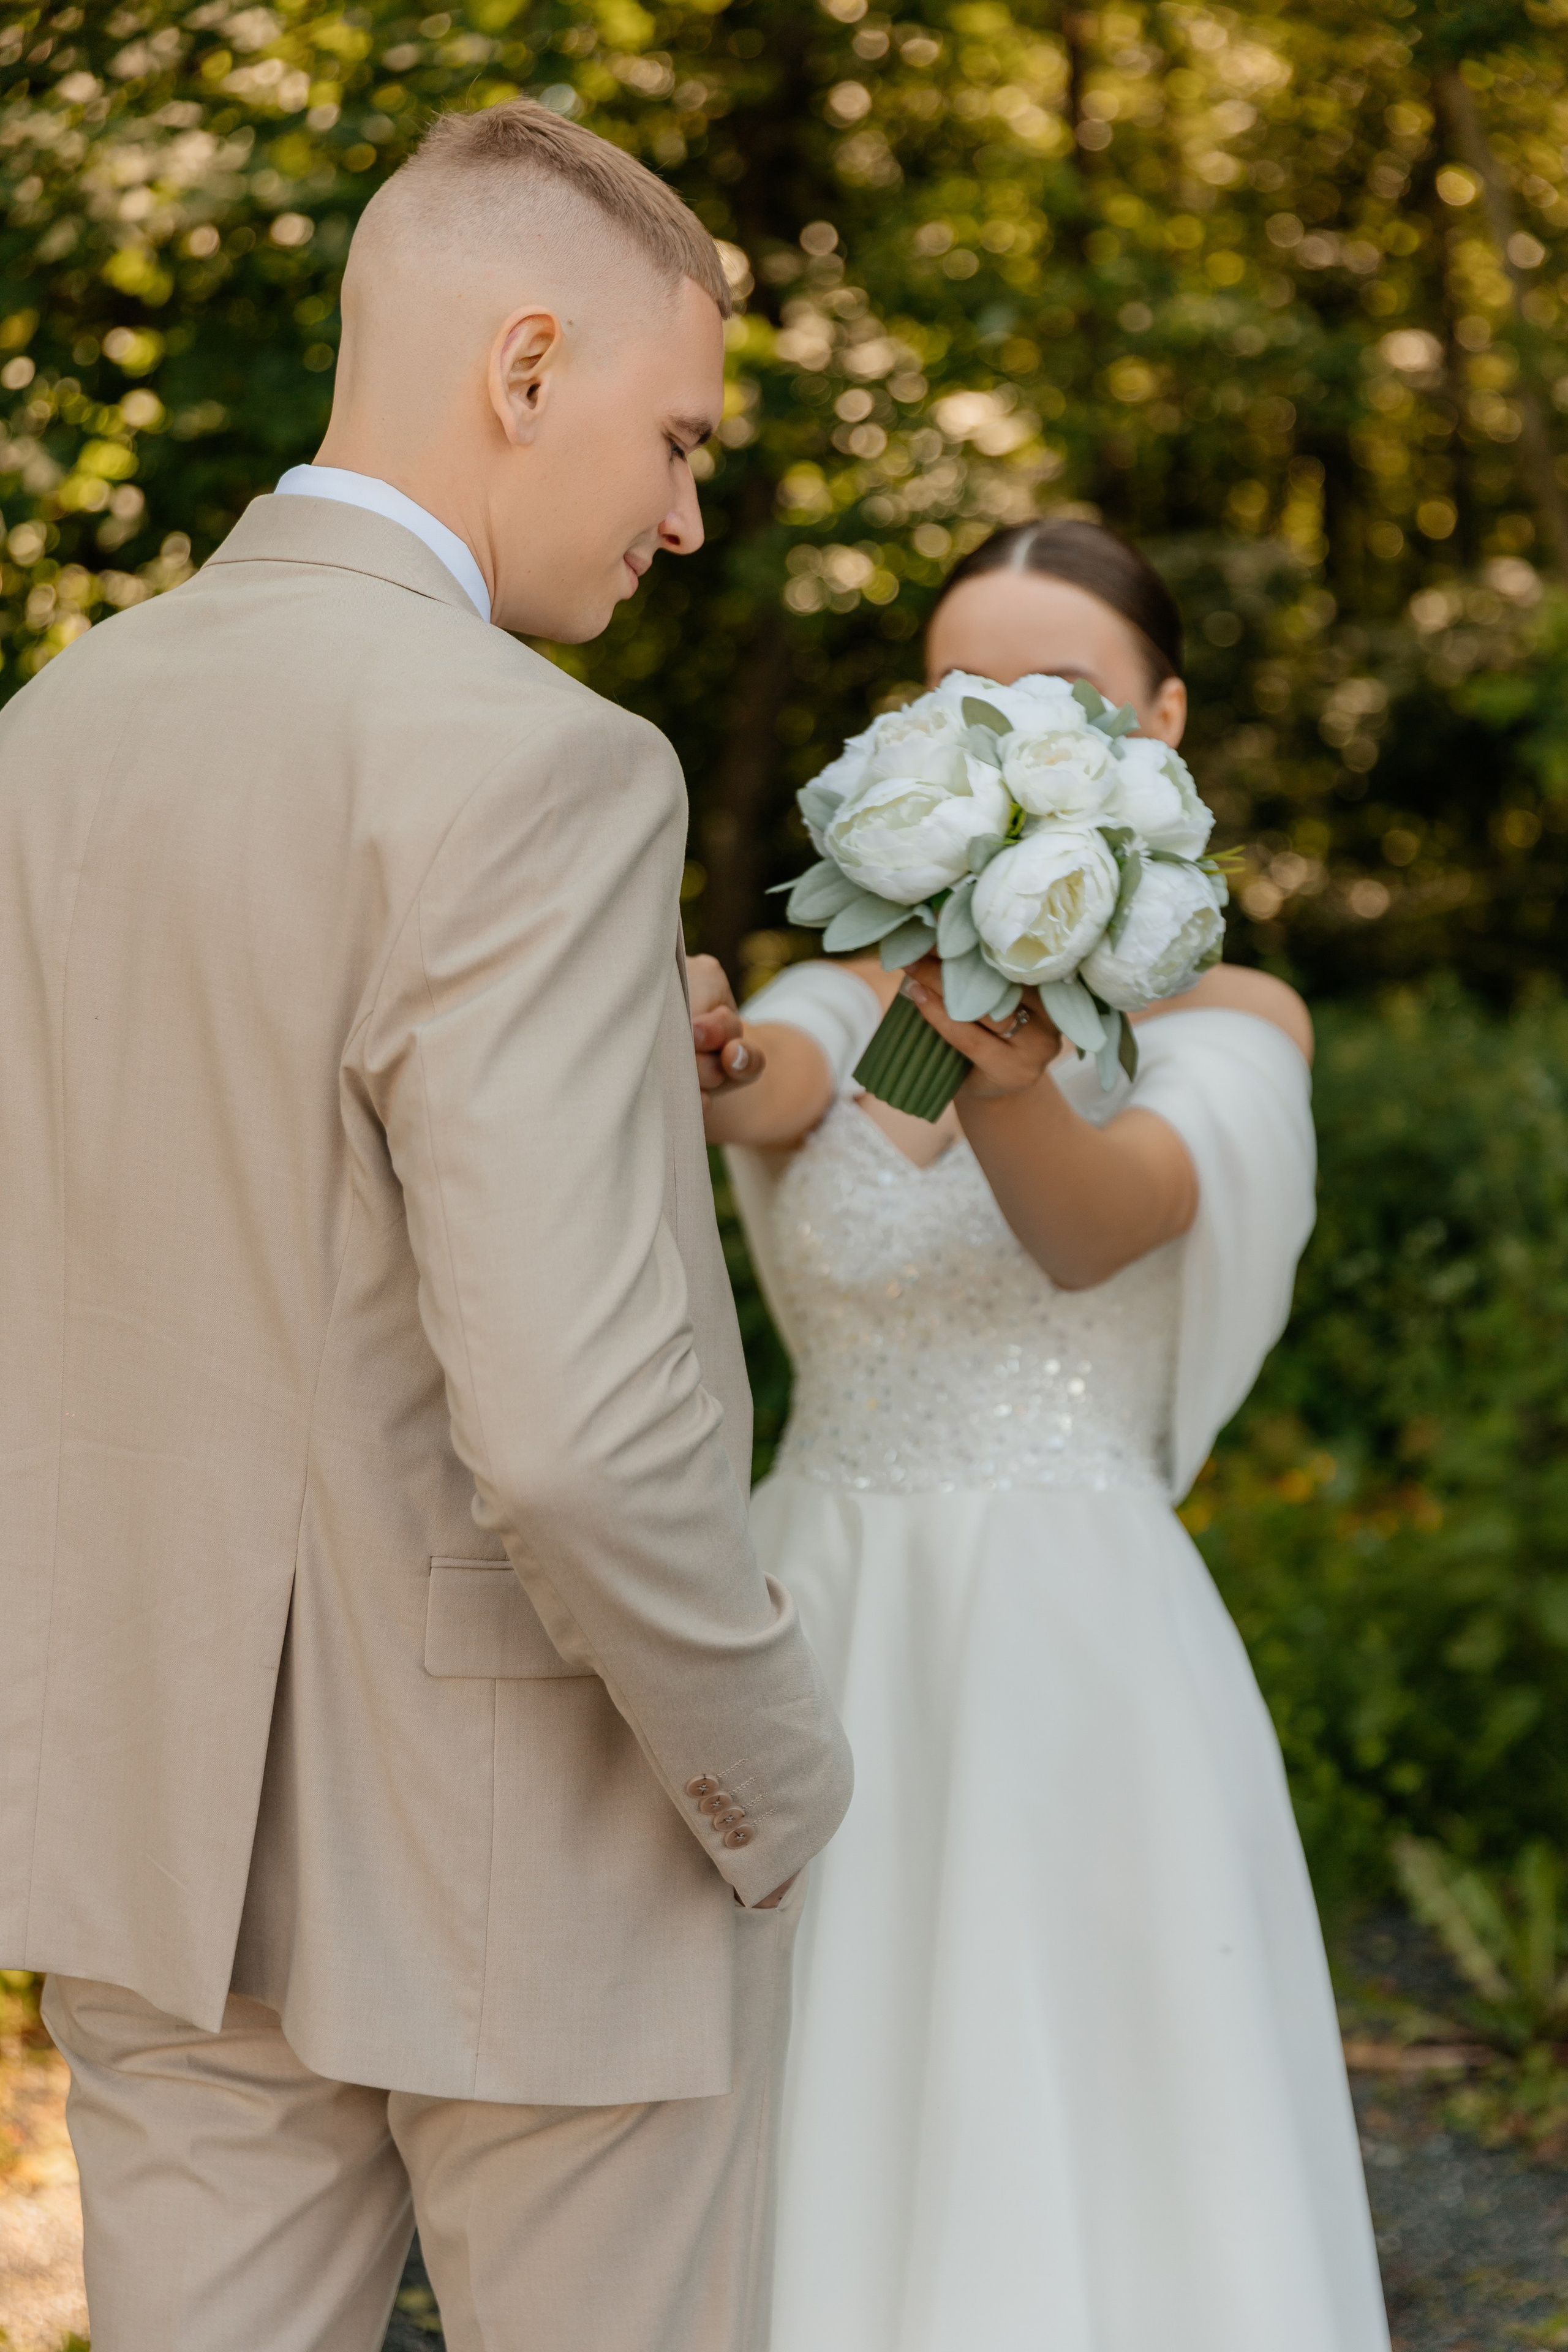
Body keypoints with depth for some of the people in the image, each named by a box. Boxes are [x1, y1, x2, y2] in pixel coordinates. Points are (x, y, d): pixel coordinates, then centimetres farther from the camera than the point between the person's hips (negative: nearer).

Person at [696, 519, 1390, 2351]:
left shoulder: (1230, 1024, 1)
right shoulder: (830, 1010, 10)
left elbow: (1092, 1225, -21)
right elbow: (767, 1091, -15)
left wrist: (1012, 1084, -44)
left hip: (1075, 1665, -3)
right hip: (819, 1645, 3)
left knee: (1082, 2181, -2)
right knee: (826, 2177, 6)